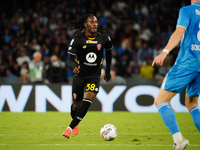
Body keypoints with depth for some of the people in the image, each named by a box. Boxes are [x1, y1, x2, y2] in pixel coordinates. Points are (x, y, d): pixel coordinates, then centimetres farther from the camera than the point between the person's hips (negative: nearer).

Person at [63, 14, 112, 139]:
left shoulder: (104, 39, -7)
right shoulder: (78, 40, -13)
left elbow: (109, 52, 14)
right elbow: (70, 59, -16)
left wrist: (108, 71, 16)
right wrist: (74, 66, -39)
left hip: (94, 76, 0)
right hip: (79, 75, 0)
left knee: (88, 99, -24)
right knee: (76, 104, 11)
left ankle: (70, 128, -22)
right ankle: (76, 125, 46)